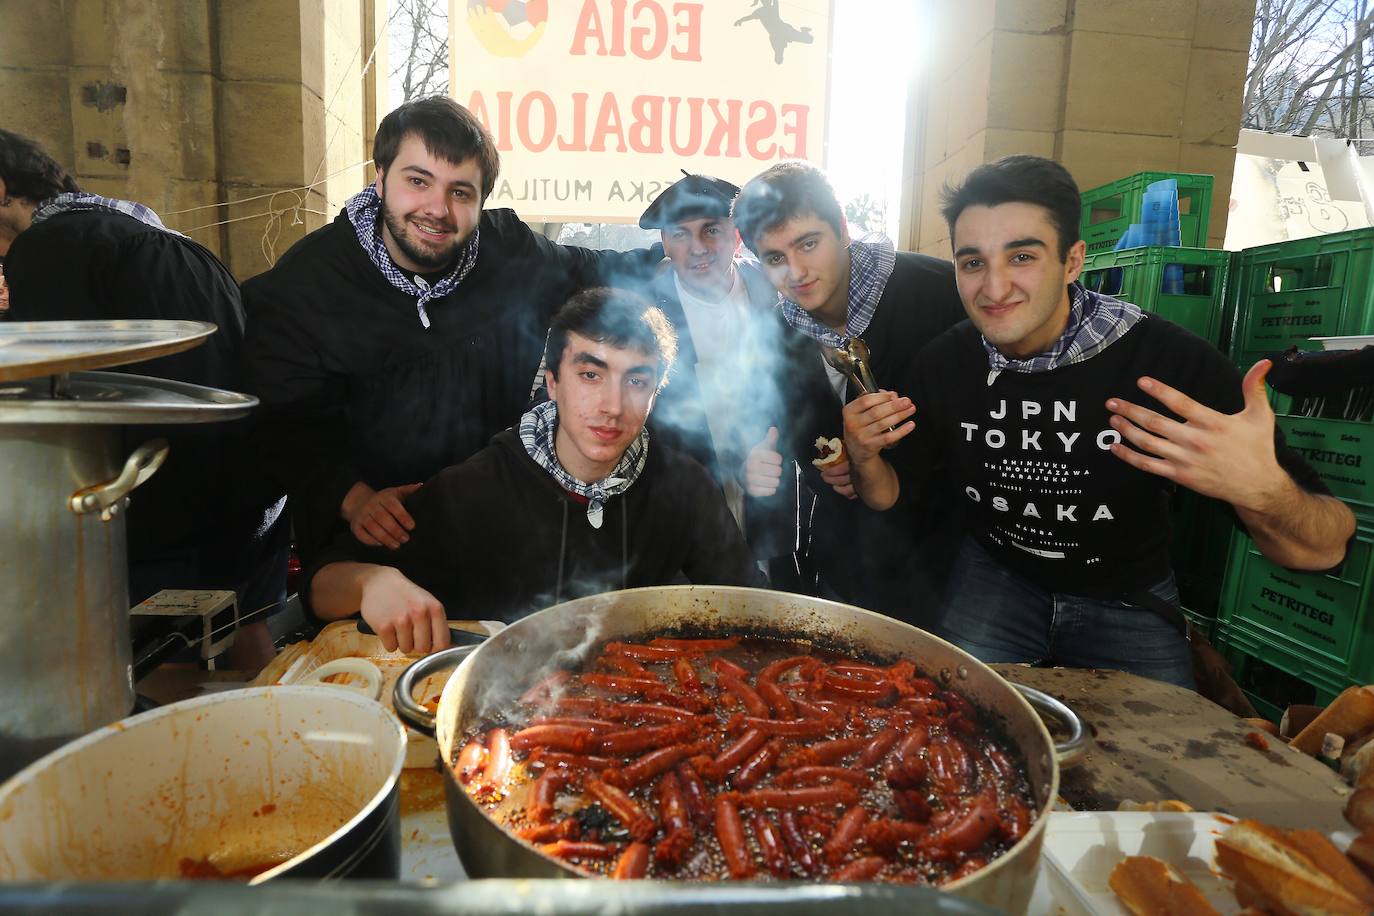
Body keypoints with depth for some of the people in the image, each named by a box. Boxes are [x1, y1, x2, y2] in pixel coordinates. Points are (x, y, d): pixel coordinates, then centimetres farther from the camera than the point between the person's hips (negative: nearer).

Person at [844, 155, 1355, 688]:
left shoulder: (1173, 361, -23)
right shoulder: (943, 364, -13)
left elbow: (1324, 551, -20)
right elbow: (890, 493, 0)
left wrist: (1262, 491, -42)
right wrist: (864, 459, -23)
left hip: (1129, 600, -1)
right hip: (995, 576, 1)